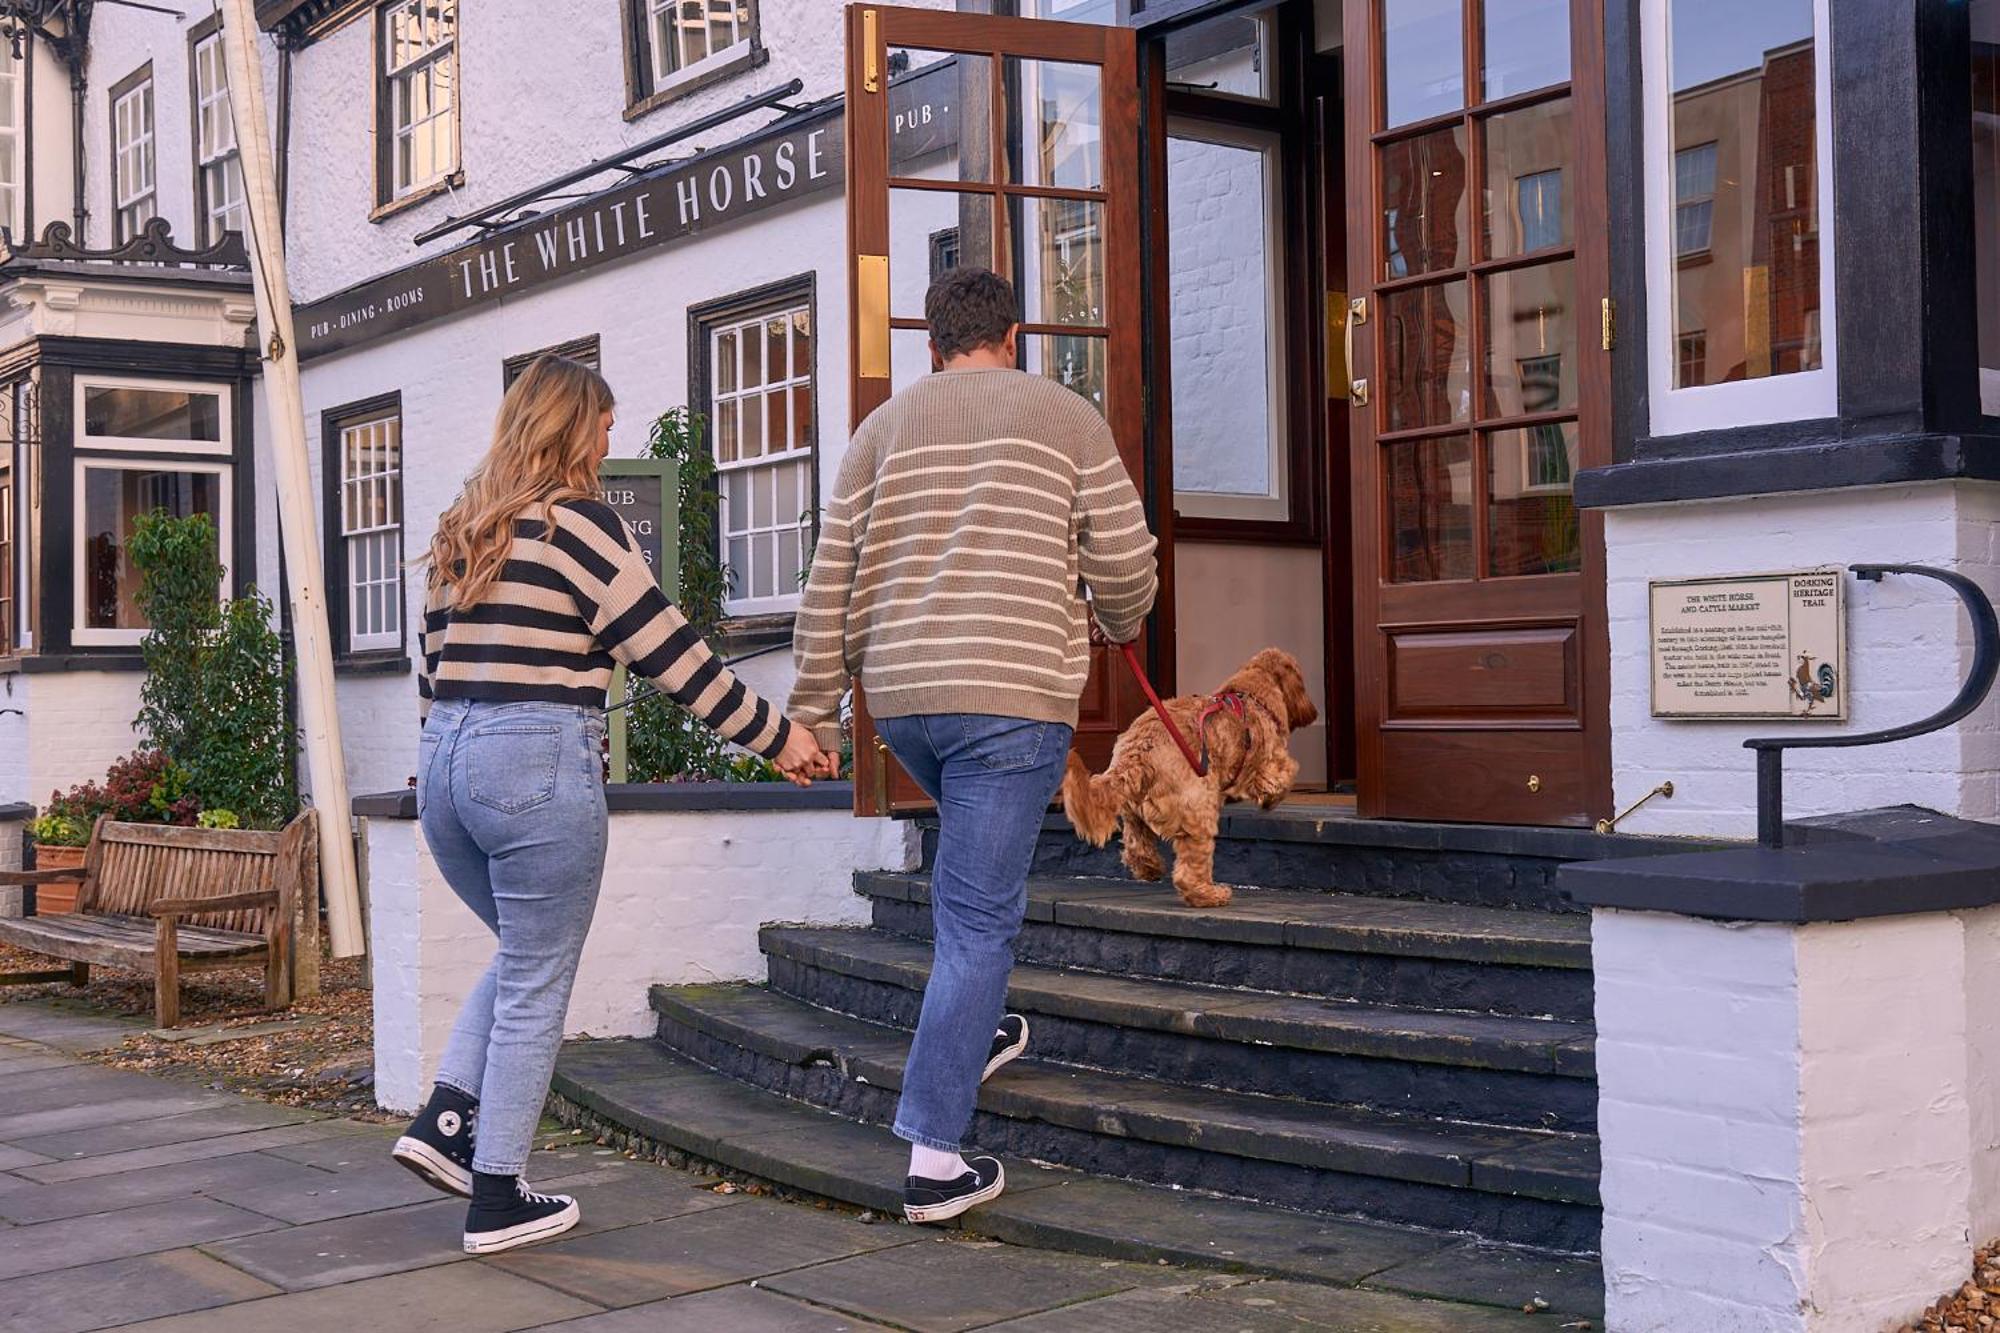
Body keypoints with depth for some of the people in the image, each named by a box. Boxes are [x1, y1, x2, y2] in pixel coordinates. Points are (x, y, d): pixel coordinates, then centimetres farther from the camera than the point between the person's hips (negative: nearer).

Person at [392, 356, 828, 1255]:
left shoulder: (462, 531, 15)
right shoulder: (578, 522, -7)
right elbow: (669, 652, -9)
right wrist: (774, 736, -2)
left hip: (445, 764, 8)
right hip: (539, 768, -8)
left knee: (523, 954, 24)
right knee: (537, 986, 3)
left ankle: (444, 1122, 12)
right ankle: (496, 1201, 9)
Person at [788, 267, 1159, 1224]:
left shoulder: (885, 426, 12)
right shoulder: (1065, 417, 6)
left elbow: (830, 588, 9)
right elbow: (1125, 561, 3)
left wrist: (814, 713, 15)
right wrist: (1119, 625, 25)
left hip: (900, 693, 4)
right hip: (1014, 694, -4)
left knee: (970, 853, 32)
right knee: (978, 916, -3)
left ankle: (974, 1030, 38)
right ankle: (933, 1156, -2)